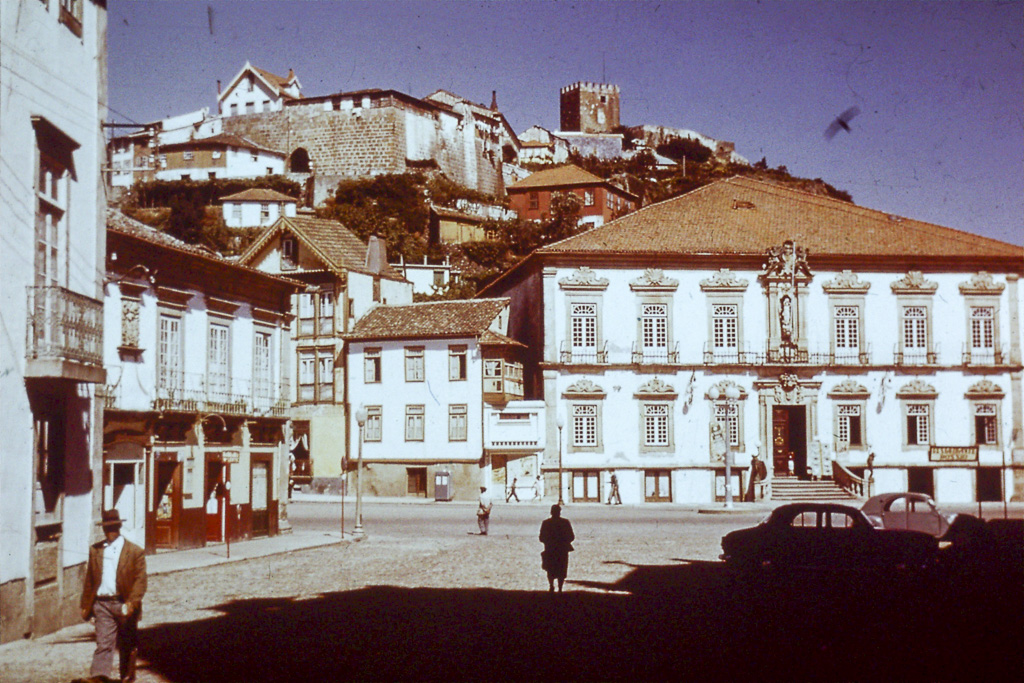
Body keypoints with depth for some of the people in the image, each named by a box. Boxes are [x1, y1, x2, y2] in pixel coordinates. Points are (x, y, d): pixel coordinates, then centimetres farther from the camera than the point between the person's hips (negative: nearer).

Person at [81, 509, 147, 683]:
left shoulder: (135, 552, -3)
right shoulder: (95, 550, 8)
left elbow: (140, 581, -7)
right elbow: (89, 580, 13)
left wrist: (132, 603, -19)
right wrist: (85, 605, 10)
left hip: (124, 605, -1)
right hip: (102, 604, 1)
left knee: (127, 646, 13)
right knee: (103, 644, -9)